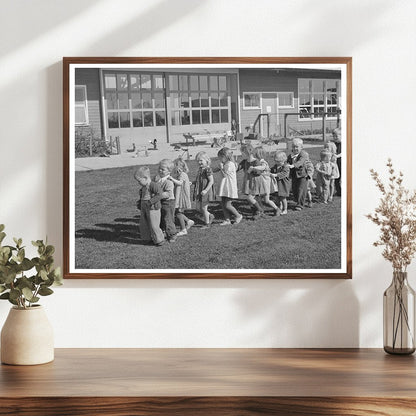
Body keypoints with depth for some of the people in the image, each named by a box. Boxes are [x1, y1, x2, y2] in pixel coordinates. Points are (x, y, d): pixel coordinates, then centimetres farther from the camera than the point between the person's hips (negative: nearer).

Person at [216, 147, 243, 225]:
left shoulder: (230, 164, -16)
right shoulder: (226, 164, 14)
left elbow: (224, 174, -19)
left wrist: (221, 167, -11)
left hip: (230, 188, -10)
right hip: (225, 188, 10)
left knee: (227, 205, -6)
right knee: (223, 204, 8)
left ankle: (238, 216, 12)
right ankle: (227, 220, 13)